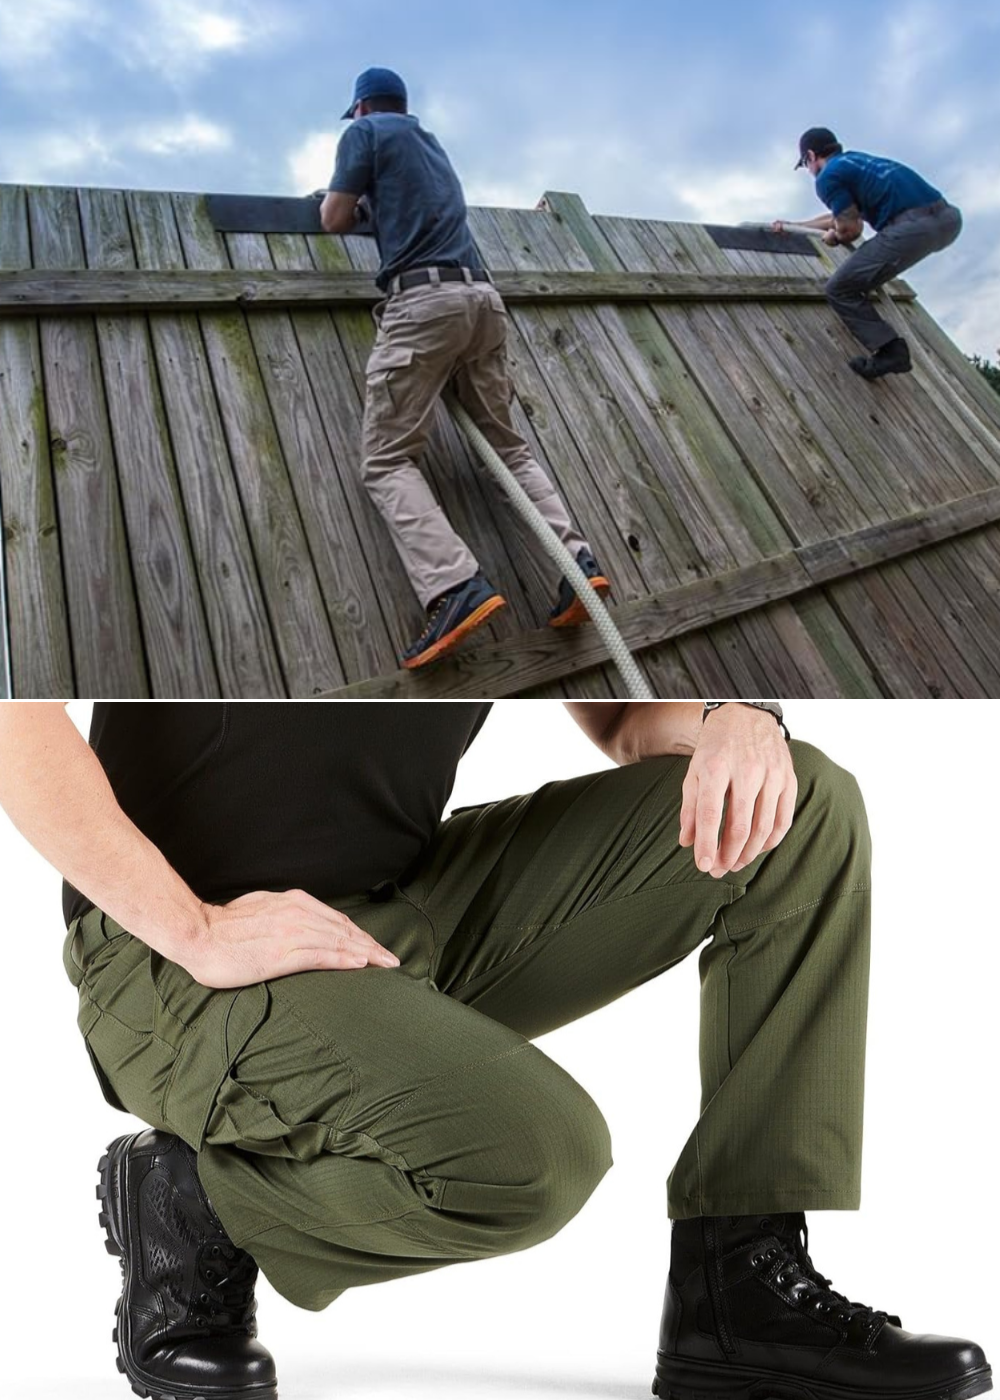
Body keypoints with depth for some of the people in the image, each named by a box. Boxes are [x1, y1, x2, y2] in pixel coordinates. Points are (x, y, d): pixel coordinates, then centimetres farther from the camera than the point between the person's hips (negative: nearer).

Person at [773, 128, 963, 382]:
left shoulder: (828, 177, 3)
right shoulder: (854, 160, 30)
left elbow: (850, 229, -3)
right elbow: (844, 215, 46)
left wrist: (834, 238, 21)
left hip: (914, 227, -9)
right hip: (948, 217, 9)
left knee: (840, 290, 0)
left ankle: (889, 350, -7)